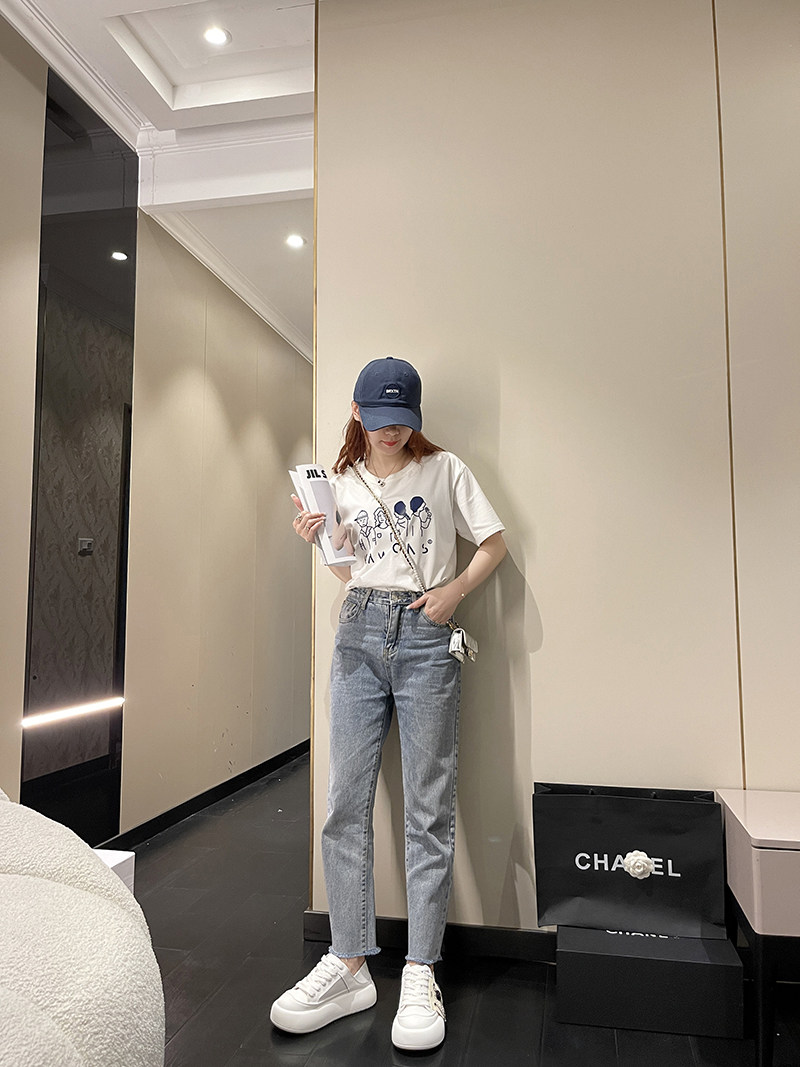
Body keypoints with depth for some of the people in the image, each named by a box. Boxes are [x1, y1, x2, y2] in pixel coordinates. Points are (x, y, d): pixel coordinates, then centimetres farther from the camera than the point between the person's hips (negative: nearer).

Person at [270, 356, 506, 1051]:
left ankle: (421, 974, 9)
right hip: (359, 633, 3)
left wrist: (454, 590, -9)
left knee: (429, 808, -2)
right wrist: (317, 540, -1)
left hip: (424, 636, -3)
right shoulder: (343, 482, 14)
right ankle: (349, 965, 13)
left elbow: (495, 542, 7)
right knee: (347, 802, 1)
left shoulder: (444, 469, 6)